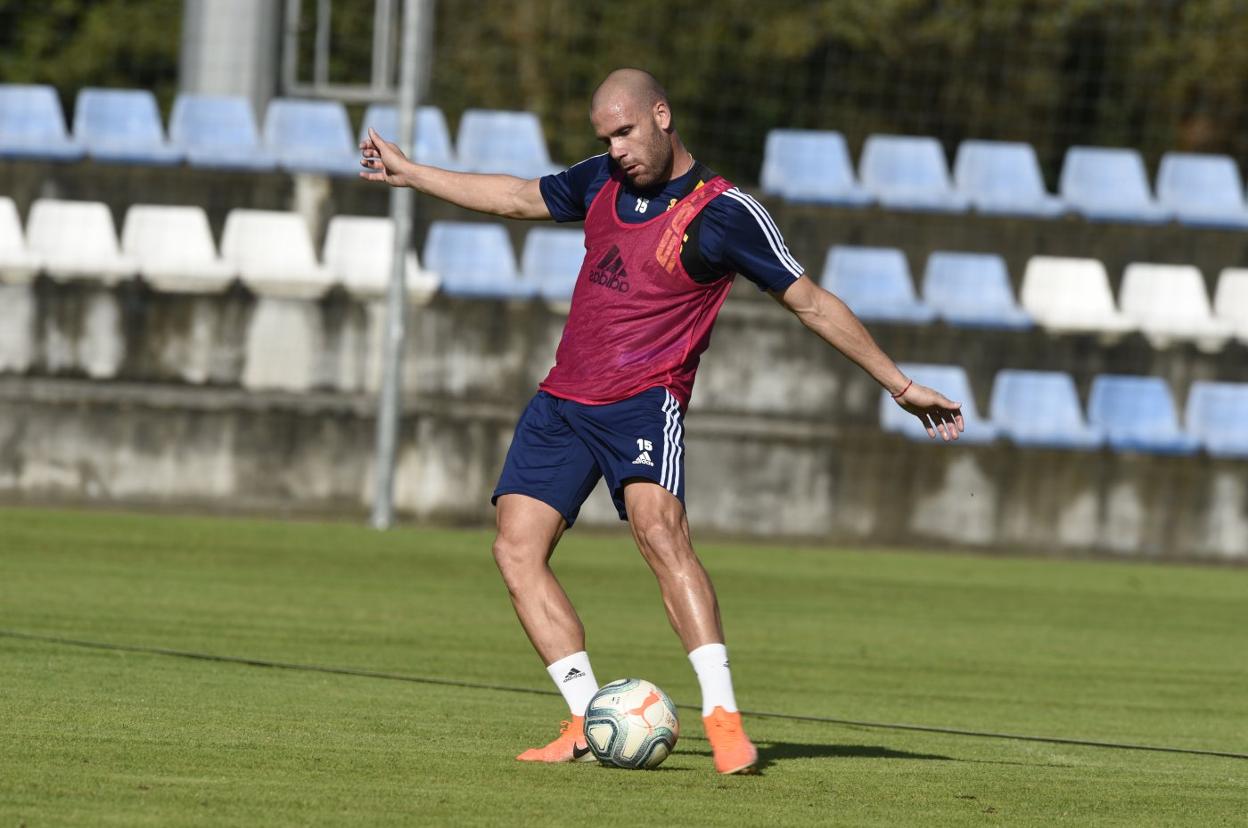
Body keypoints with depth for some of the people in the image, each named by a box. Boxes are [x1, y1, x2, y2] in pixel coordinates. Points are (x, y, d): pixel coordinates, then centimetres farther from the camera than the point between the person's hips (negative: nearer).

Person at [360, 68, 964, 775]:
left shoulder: (724, 212, -7)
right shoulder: (604, 181, 12)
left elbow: (812, 303, -2)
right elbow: (519, 198, 30)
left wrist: (900, 384, -1)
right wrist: (407, 173, 36)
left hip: (643, 401, -7)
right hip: (563, 400, 7)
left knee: (659, 529, -29)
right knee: (518, 549, -7)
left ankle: (724, 717, -33)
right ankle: (591, 722, -7)